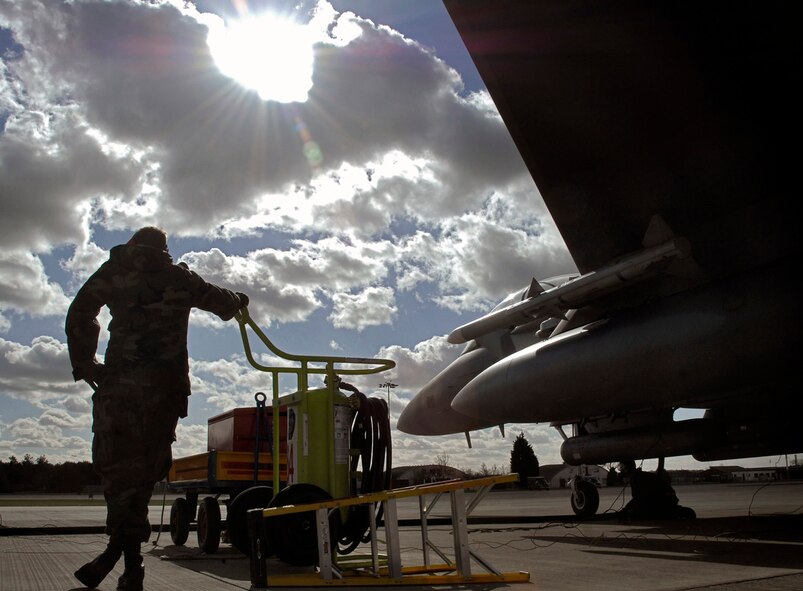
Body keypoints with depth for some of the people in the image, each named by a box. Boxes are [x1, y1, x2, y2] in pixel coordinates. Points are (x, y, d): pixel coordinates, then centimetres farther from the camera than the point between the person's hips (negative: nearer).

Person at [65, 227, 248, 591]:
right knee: (144, 466, 7)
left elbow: (80, 313, 4)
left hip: (119, 382, -1)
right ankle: (124, 546, 0)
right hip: (167, 385, 2)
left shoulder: (116, 271, 13)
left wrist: (84, 365, 9)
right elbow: (224, 303, 30)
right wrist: (239, 300, 52)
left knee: (115, 463, -1)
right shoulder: (182, 279, 16)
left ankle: (127, 550, -16)